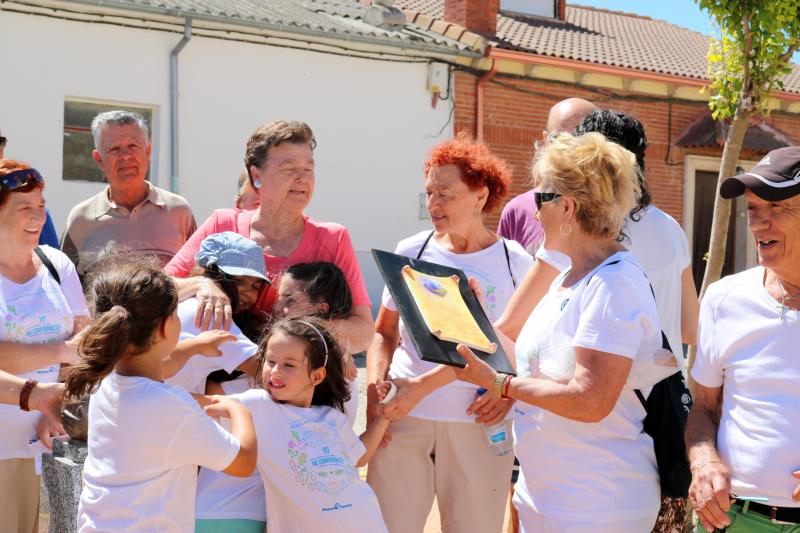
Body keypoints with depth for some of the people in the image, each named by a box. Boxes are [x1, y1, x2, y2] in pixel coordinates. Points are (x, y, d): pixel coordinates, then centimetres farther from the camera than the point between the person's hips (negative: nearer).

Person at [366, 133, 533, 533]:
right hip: (404, 414, 1)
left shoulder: (515, 262, 0)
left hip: (478, 422, -1)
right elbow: (384, 333, 10)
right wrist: (374, 392, -5)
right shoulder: (412, 252, 3)